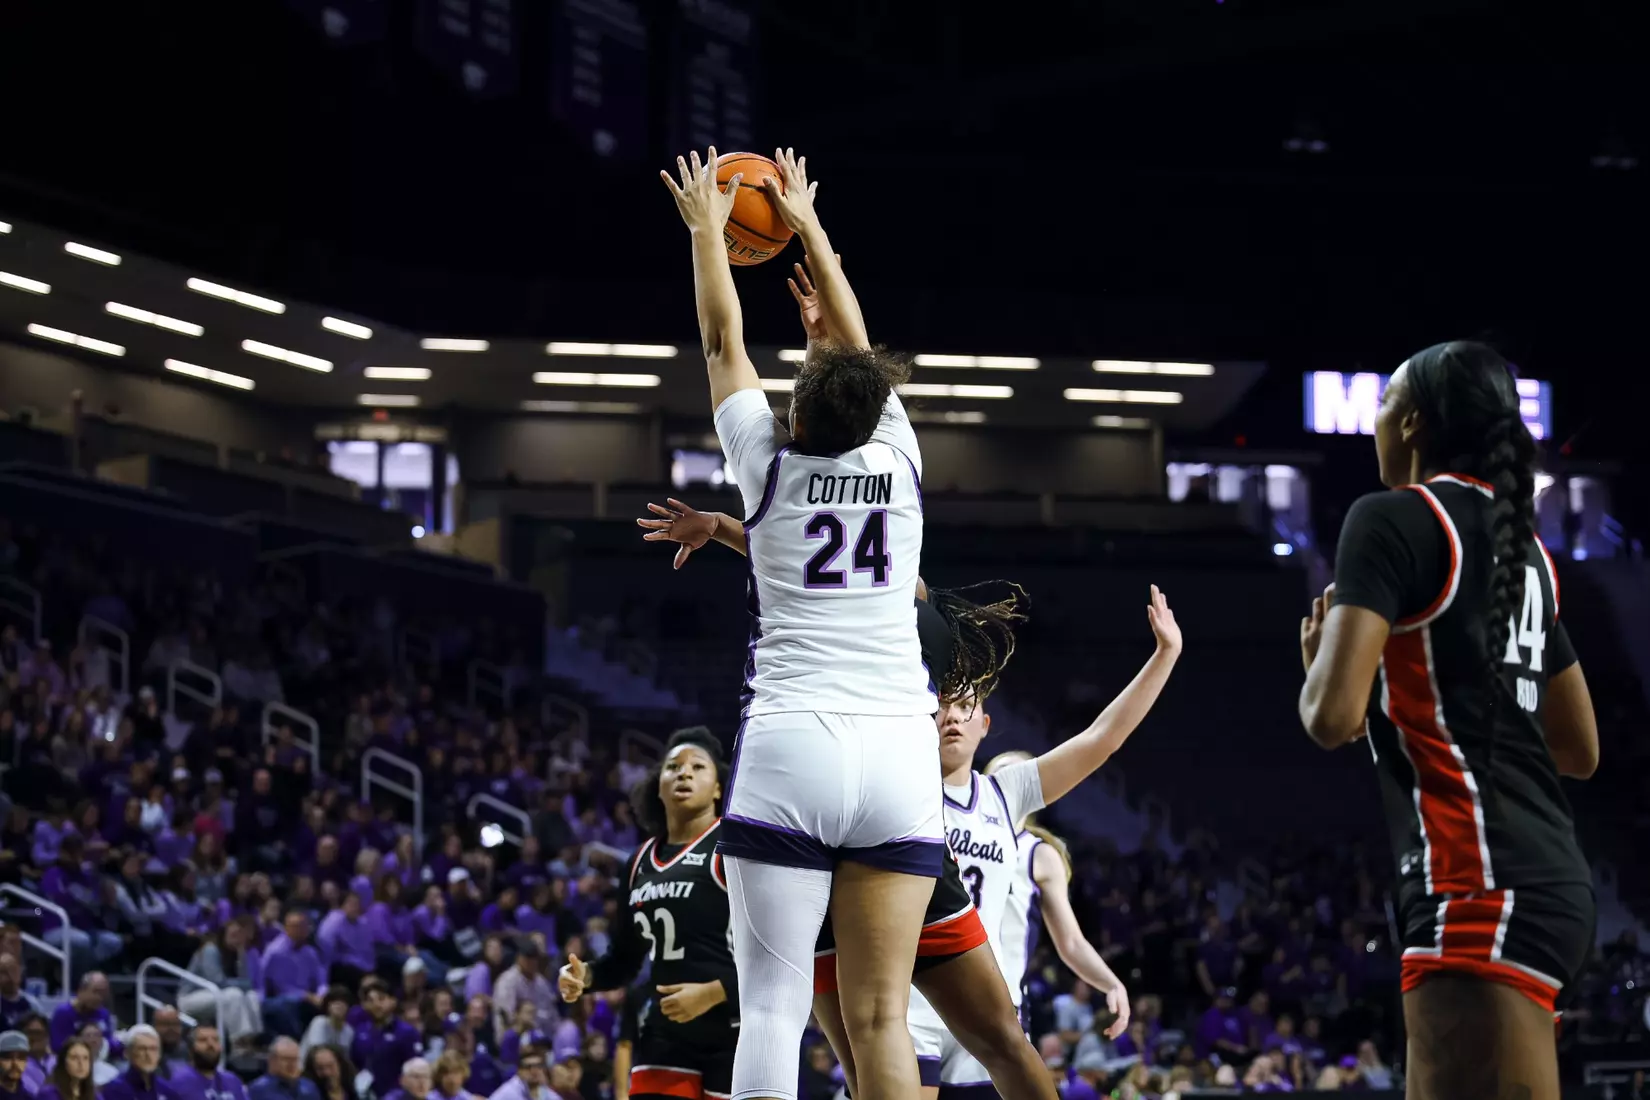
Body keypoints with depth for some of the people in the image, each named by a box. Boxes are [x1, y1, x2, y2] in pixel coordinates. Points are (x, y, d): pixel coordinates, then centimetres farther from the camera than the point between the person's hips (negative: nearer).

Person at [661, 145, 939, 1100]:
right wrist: (807, 226, 36)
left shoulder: (773, 466, 3)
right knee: (880, 1018, -2)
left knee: (773, 1003, -5)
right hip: (898, 751, 2)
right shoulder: (899, 462, 8)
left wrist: (707, 229, 32)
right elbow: (859, 346, 24)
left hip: (791, 746, -2)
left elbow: (723, 340, 18)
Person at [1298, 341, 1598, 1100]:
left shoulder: (1393, 519, -6)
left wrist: (1317, 661, 6)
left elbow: (1332, 718, -16)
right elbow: (1580, 750, 26)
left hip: (1480, 887, -10)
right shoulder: (1523, 543, 20)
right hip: (1544, 874, 10)